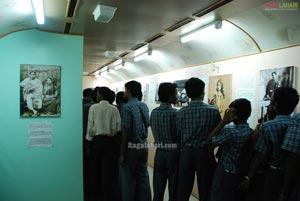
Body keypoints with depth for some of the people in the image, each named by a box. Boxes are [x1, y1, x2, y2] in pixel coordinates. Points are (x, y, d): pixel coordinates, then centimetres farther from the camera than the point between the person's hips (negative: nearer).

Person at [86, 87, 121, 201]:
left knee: (95, 168, 14)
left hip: (97, 140, -1)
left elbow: (90, 126, -7)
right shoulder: (114, 109, -5)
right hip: (109, 141, 1)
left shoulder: (93, 108, -8)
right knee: (107, 169, 10)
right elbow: (118, 127, -6)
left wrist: (89, 141, 2)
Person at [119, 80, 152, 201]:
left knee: (128, 179, 7)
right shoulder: (144, 106, 6)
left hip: (131, 147, -7)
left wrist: (123, 153, -13)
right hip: (144, 146, 7)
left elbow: (126, 133, -18)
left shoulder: (127, 107, -16)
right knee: (143, 177, 14)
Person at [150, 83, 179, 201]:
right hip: (173, 153, -5)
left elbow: (155, 131, 7)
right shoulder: (175, 113, -16)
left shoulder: (153, 112, 2)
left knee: (158, 189, 14)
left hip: (159, 152, 5)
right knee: (173, 189, 9)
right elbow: (180, 135, -13)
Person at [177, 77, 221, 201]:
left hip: (186, 153, 2)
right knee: (204, 191, 11)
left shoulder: (181, 112, -3)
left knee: (183, 191, 12)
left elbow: (179, 135, 2)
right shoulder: (213, 111, -9)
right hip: (205, 154, -2)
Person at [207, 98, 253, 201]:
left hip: (225, 174, -7)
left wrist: (223, 122, -21)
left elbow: (210, 141, -16)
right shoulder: (252, 132, -2)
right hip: (241, 174, 7)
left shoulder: (230, 130, -26)